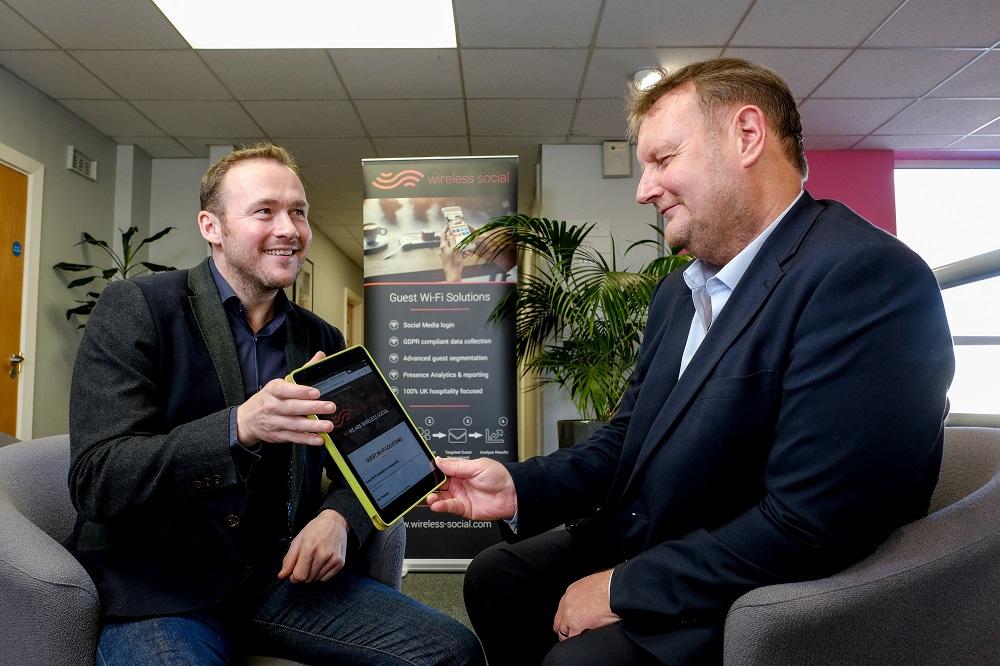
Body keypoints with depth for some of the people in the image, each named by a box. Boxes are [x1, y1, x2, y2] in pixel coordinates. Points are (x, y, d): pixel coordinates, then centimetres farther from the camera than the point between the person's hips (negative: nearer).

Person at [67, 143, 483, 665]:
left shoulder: (323, 340, 8)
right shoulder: (135, 308, -6)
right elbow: (95, 481, -15)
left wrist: (339, 517, -11)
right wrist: (240, 426, -31)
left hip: (282, 575, 5)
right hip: (159, 584, -4)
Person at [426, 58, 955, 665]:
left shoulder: (869, 277, -23)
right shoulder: (678, 292, 7)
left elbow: (807, 528, -27)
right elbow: (631, 440, 8)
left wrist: (622, 588, -18)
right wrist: (518, 489, -8)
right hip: (639, 546, 8)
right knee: (495, 578, 10)